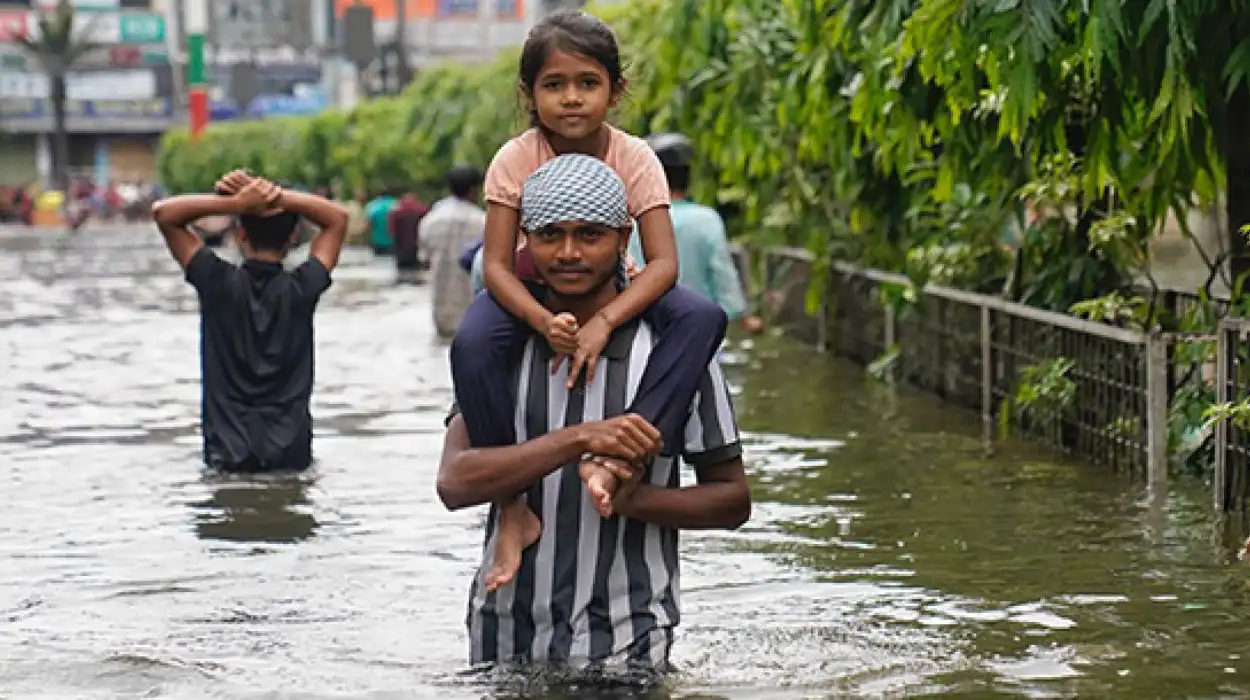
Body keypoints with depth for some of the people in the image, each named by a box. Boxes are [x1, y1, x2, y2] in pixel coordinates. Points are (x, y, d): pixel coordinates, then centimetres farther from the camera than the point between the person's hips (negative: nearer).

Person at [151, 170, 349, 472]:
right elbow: (338, 217, 8)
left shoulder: (219, 284, -8)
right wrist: (277, 196, -7)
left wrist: (235, 203, -13)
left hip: (227, 456, -1)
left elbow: (163, 212, -2)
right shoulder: (301, 289, -6)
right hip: (292, 455, 1)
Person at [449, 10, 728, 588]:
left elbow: (663, 263, -24)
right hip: (531, 291, -1)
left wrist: (602, 323, -41)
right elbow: (496, 265, -22)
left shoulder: (635, 159, -17)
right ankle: (513, 503, -28)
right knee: (471, 345, -36)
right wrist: (544, 322, -42)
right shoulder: (515, 160, -19)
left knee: (703, 318, -29)